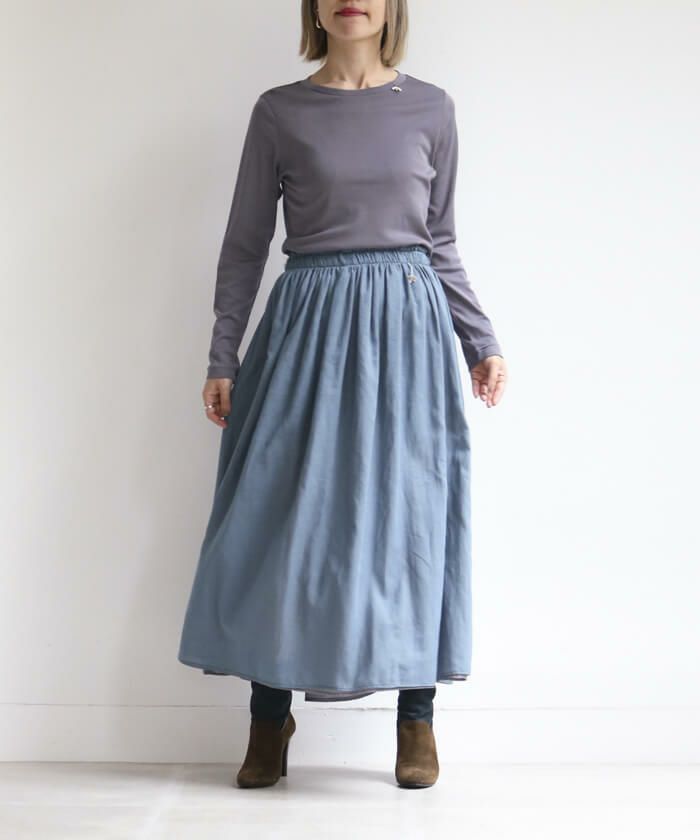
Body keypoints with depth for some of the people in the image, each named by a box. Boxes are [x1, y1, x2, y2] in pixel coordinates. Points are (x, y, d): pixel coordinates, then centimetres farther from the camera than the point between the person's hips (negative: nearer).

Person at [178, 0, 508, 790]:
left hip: (407, 325, 1)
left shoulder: (430, 108, 7)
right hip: (308, 324, 0)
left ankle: (416, 714, 15)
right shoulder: (278, 112, 3)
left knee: (411, 514, 3)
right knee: (281, 516, 1)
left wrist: (482, 342, 7)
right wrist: (223, 357, 1)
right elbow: (244, 244, 5)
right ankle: (269, 712, 15)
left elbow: (441, 245, 12)